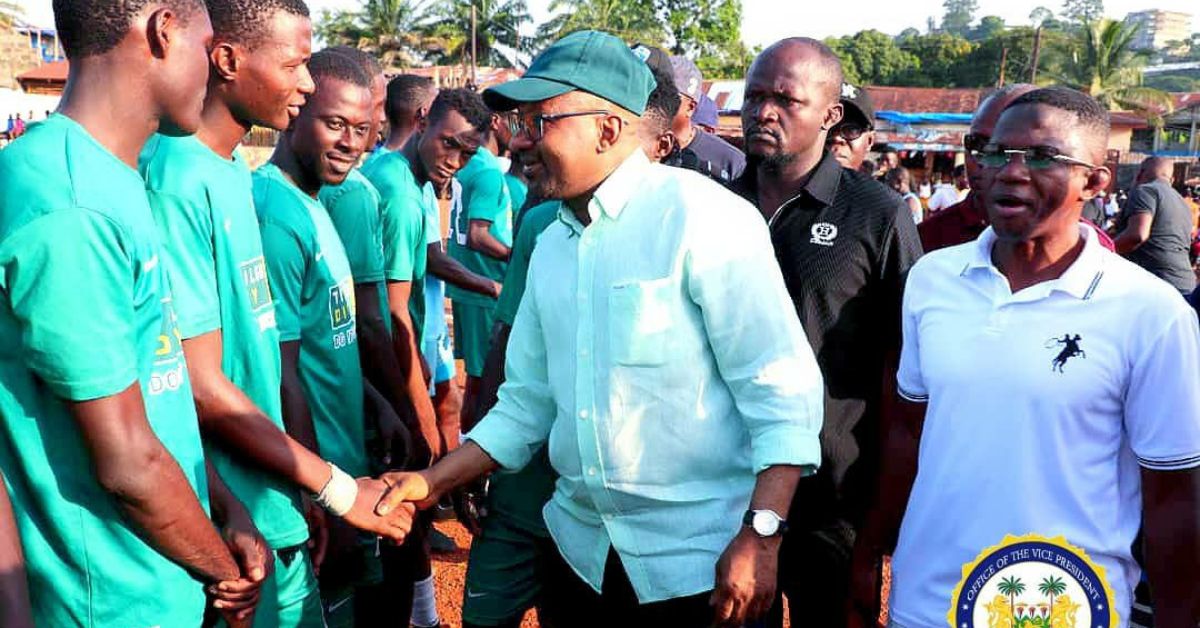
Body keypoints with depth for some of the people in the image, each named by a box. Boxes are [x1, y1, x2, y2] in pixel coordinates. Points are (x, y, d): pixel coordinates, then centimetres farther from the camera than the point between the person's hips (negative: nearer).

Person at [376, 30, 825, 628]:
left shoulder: (702, 218, -14)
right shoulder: (549, 245, 7)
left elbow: (784, 389, -16)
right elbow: (528, 402, 11)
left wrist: (760, 536, -21)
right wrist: (433, 482, 4)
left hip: (699, 560, -6)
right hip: (582, 549, 7)